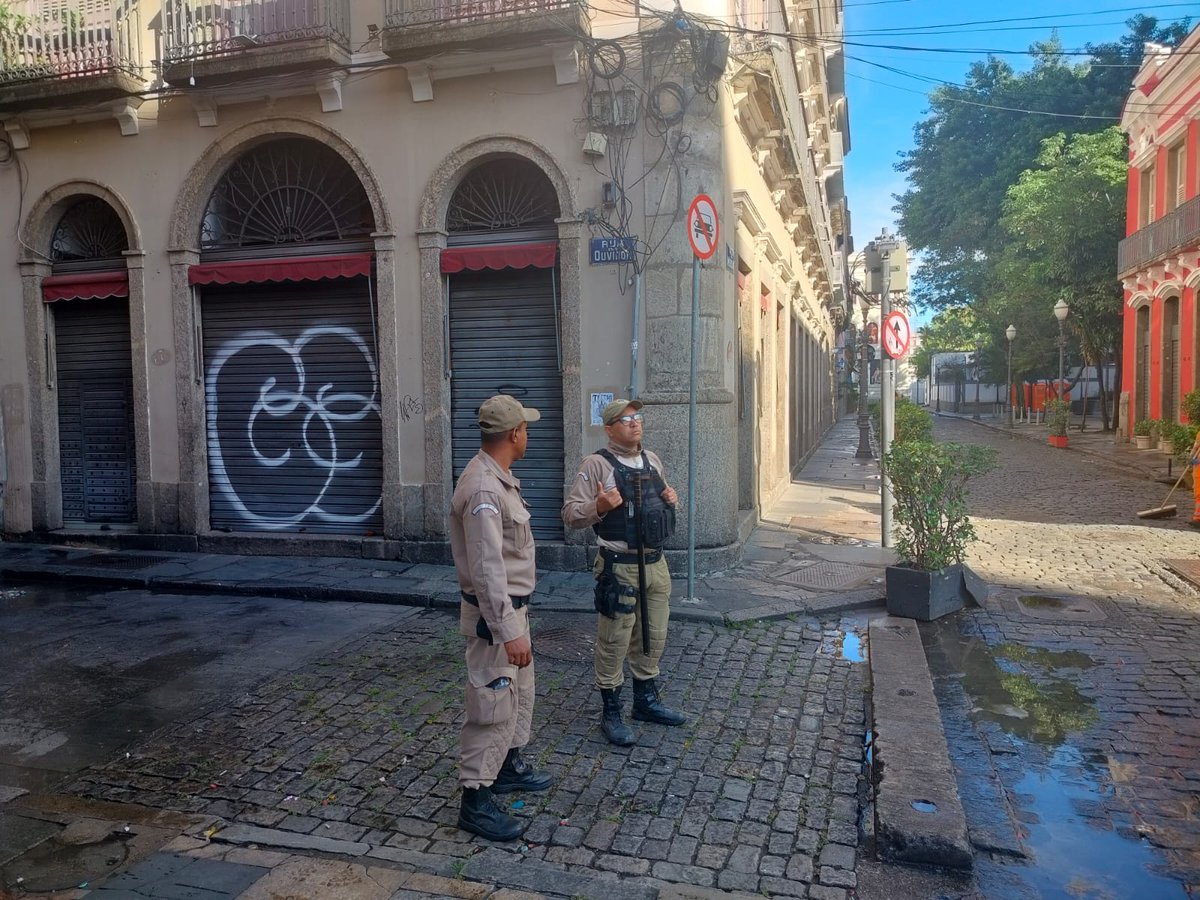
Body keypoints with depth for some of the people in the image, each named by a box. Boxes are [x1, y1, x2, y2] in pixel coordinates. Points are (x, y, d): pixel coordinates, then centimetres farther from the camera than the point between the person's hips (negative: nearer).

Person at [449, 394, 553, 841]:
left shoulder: (499, 478, 8)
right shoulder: (483, 490, -26)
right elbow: (487, 570, -29)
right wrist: (508, 632, -28)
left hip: (513, 606, 10)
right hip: (494, 613, -10)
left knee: (520, 690, 22)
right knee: (493, 704, -2)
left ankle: (508, 765, 38)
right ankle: (476, 800, 9)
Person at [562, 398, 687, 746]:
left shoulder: (652, 460, 12)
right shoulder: (597, 464, -11)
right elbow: (570, 513, -13)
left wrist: (671, 500, 4)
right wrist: (599, 507, -30)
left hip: (655, 562, 7)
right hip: (619, 567, -7)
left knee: (653, 638, 17)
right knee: (614, 643, 2)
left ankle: (646, 700, 35)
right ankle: (611, 714, 16)